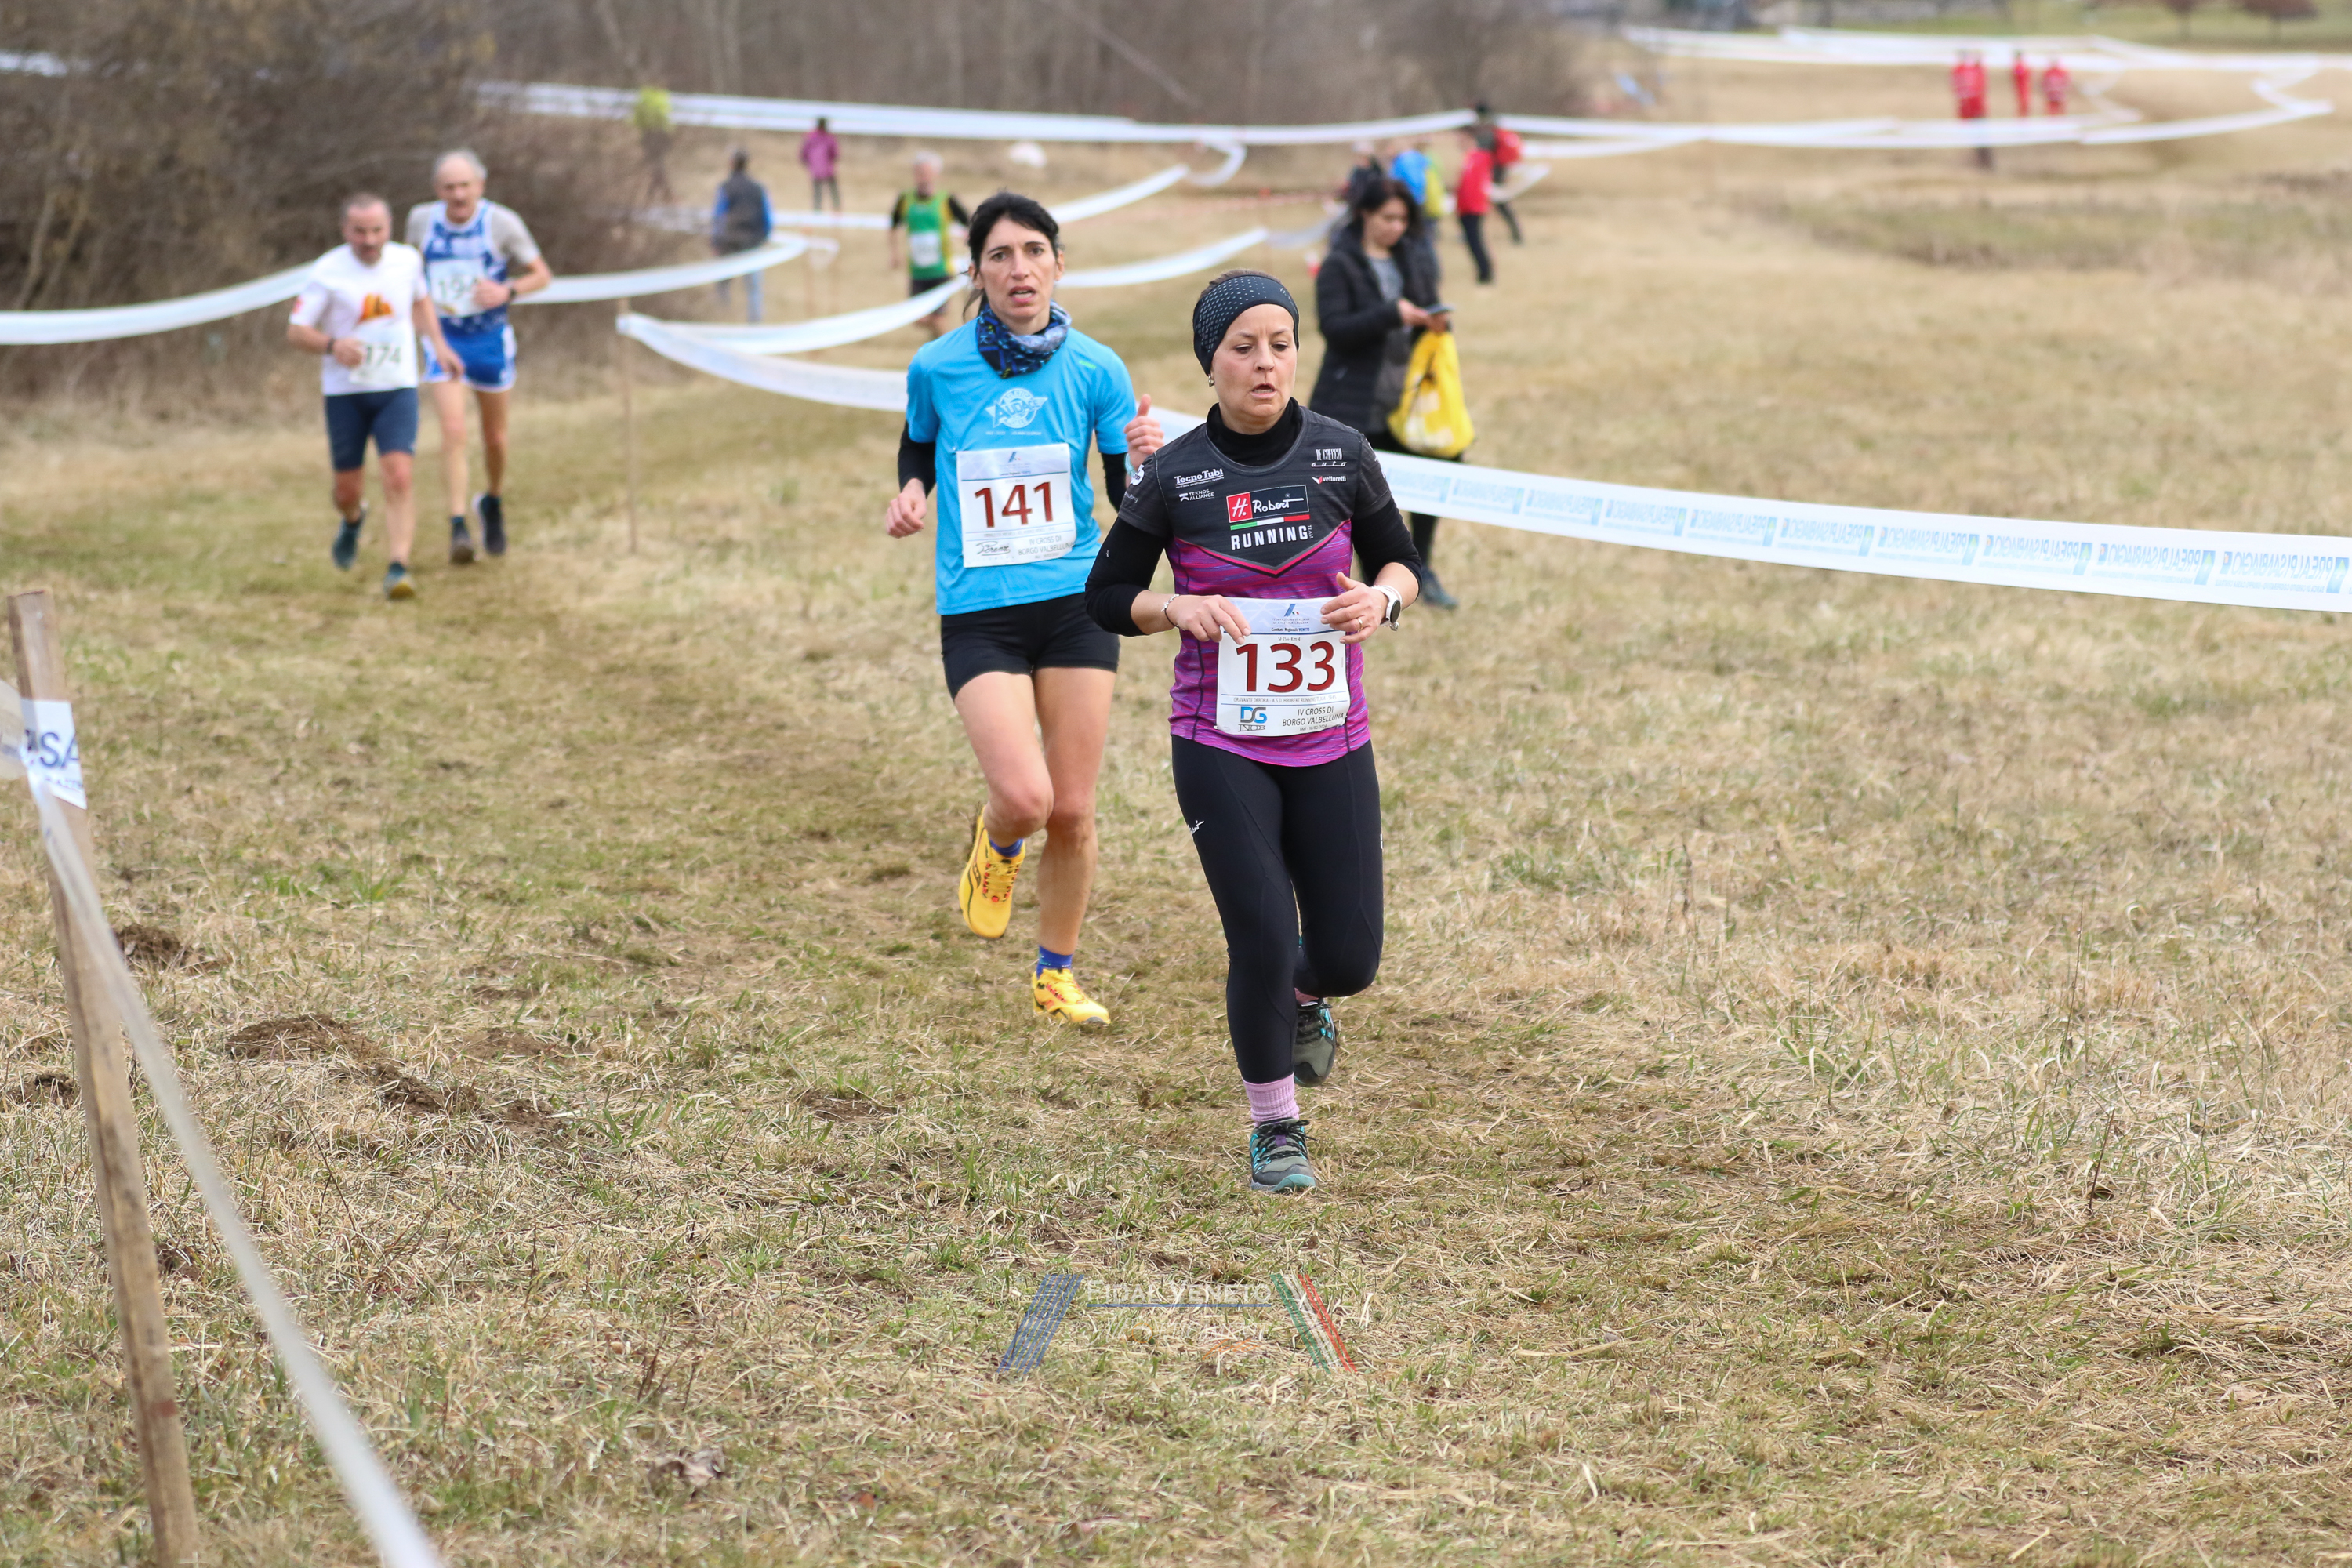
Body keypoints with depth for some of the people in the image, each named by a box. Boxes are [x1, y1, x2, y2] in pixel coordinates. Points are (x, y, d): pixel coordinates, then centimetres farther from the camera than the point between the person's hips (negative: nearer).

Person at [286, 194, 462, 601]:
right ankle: (353, 520, 45)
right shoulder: (327, 272, -11)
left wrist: (438, 343, 12)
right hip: (345, 393, -1)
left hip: (397, 388, 1)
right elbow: (296, 331, -9)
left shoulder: (407, 260, 0)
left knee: (400, 477, -18)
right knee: (347, 489, 8)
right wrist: (332, 345, -28)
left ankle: (398, 571, -18)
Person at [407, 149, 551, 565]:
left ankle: (493, 503, 40)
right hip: (443, 339, 0)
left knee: (495, 437, 12)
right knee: (453, 431, -17)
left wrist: (508, 290, -23)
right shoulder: (422, 219, -4)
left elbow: (542, 275, -4)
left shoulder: (502, 223, -11)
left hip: (490, 339, 0)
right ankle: (458, 526, -18)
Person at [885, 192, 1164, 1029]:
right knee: (1024, 796, -17)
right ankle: (995, 847, 21)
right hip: (978, 614, -1)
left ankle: (1056, 976, 25)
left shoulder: (1094, 368, -2)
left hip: (1076, 603, 2)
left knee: (1072, 810, 4)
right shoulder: (937, 367, -4)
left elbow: (1130, 503, 2)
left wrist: (1147, 459, -19)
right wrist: (910, 494, -4)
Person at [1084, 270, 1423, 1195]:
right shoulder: (1174, 475, -6)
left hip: (1332, 740, 2)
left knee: (1349, 960, 2)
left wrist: (1380, 599, -12)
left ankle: (1302, 996, 41)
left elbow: (1399, 562, 10)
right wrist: (1180, 608, -17)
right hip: (1221, 745, -2)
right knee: (1263, 942, -9)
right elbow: (1105, 597, 2)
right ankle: (1274, 1131, 14)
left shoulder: (1341, 453, -1)